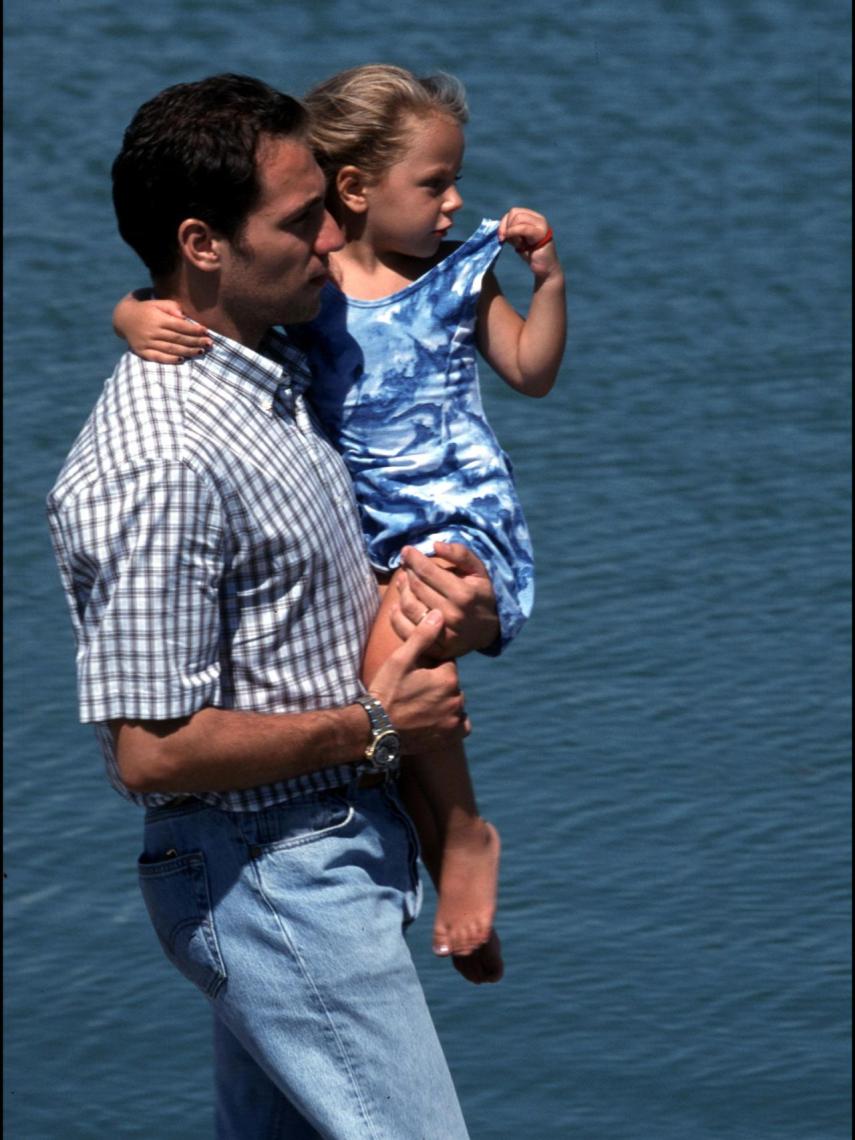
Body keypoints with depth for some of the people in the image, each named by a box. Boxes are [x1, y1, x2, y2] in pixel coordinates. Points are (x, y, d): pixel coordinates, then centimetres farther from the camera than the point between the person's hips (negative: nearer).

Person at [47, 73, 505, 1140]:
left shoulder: (270, 381, 8)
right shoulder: (161, 461, -25)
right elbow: (154, 751, -26)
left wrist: (428, 603, 2)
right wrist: (373, 725, -16)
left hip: (326, 850, 10)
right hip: (276, 880, -10)